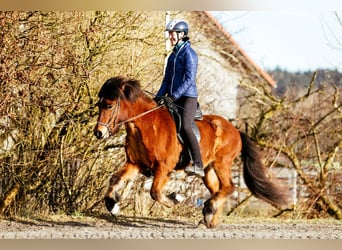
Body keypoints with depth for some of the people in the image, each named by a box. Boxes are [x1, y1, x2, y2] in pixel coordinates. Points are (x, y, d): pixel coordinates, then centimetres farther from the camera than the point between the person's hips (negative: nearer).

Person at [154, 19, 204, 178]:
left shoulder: (189, 53, -10)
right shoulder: (173, 55, 16)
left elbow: (189, 79, -18)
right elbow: (167, 79, 21)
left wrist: (173, 96, -23)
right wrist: (159, 96, 8)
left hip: (188, 98, -10)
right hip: (173, 99, 10)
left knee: (185, 127, -26)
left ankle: (198, 165, -30)